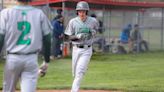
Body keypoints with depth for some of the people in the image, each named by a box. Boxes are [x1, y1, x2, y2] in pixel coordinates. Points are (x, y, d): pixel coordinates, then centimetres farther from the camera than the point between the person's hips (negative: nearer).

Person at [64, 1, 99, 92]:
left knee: (80, 72, -14)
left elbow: (96, 29, 18)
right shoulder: (73, 21, -5)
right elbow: (70, 37, -1)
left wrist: (93, 32, -4)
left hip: (87, 50, -2)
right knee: (75, 73, 10)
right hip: (76, 49, 2)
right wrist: (78, 36, -21)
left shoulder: (93, 21, -5)